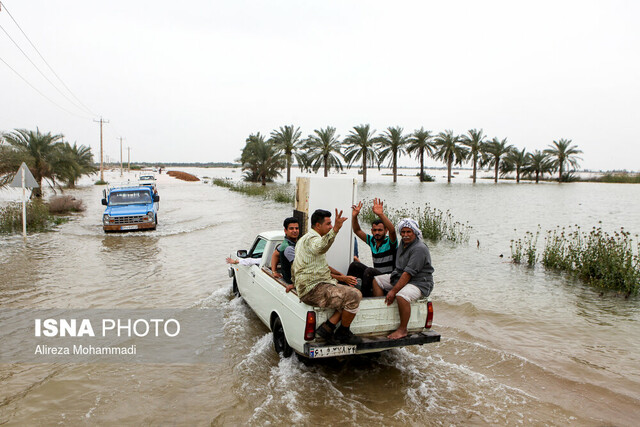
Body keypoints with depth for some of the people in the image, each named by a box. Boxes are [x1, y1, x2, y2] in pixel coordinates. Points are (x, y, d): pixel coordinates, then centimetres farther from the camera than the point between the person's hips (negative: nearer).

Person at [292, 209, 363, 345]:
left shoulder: (303, 239, 22)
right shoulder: (312, 239, -12)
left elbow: (294, 267, 33)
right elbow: (321, 247, -41)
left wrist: (296, 283, 47)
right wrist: (336, 229, -54)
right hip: (314, 289, -11)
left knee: (351, 295, 6)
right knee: (354, 297, -18)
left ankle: (327, 327, -2)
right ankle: (343, 333, 0)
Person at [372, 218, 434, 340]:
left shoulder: (419, 248, -21)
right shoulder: (403, 243, 9)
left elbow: (408, 273, -26)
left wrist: (394, 291, -26)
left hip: (419, 282, -10)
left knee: (401, 296, -37)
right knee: (376, 280, 8)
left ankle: (402, 330, -19)